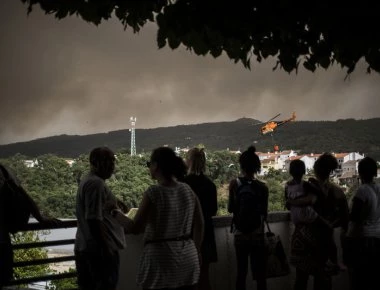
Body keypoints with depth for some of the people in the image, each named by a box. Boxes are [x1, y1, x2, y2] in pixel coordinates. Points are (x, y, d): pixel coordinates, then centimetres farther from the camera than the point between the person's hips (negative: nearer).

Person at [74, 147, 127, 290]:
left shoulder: (87, 181, 16)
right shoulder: (96, 183, -16)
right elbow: (94, 219, -23)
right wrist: (106, 249, -21)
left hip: (85, 247, 10)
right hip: (99, 249, -10)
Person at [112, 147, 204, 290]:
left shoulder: (153, 192, -14)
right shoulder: (188, 190, 2)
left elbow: (135, 228, -14)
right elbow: (199, 225, 9)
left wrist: (116, 213, 3)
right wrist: (196, 250, 22)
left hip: (161, 259, -5)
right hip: (187, 259, 5)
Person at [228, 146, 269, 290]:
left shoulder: (234, 183, -7)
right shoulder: (262, 187, -7)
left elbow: (230, 208, -3)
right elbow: (264, 213, -2)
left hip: (240, 234, 1)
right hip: (257, 234, -1)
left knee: (241, 271, 10)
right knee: (260, 272, 7)